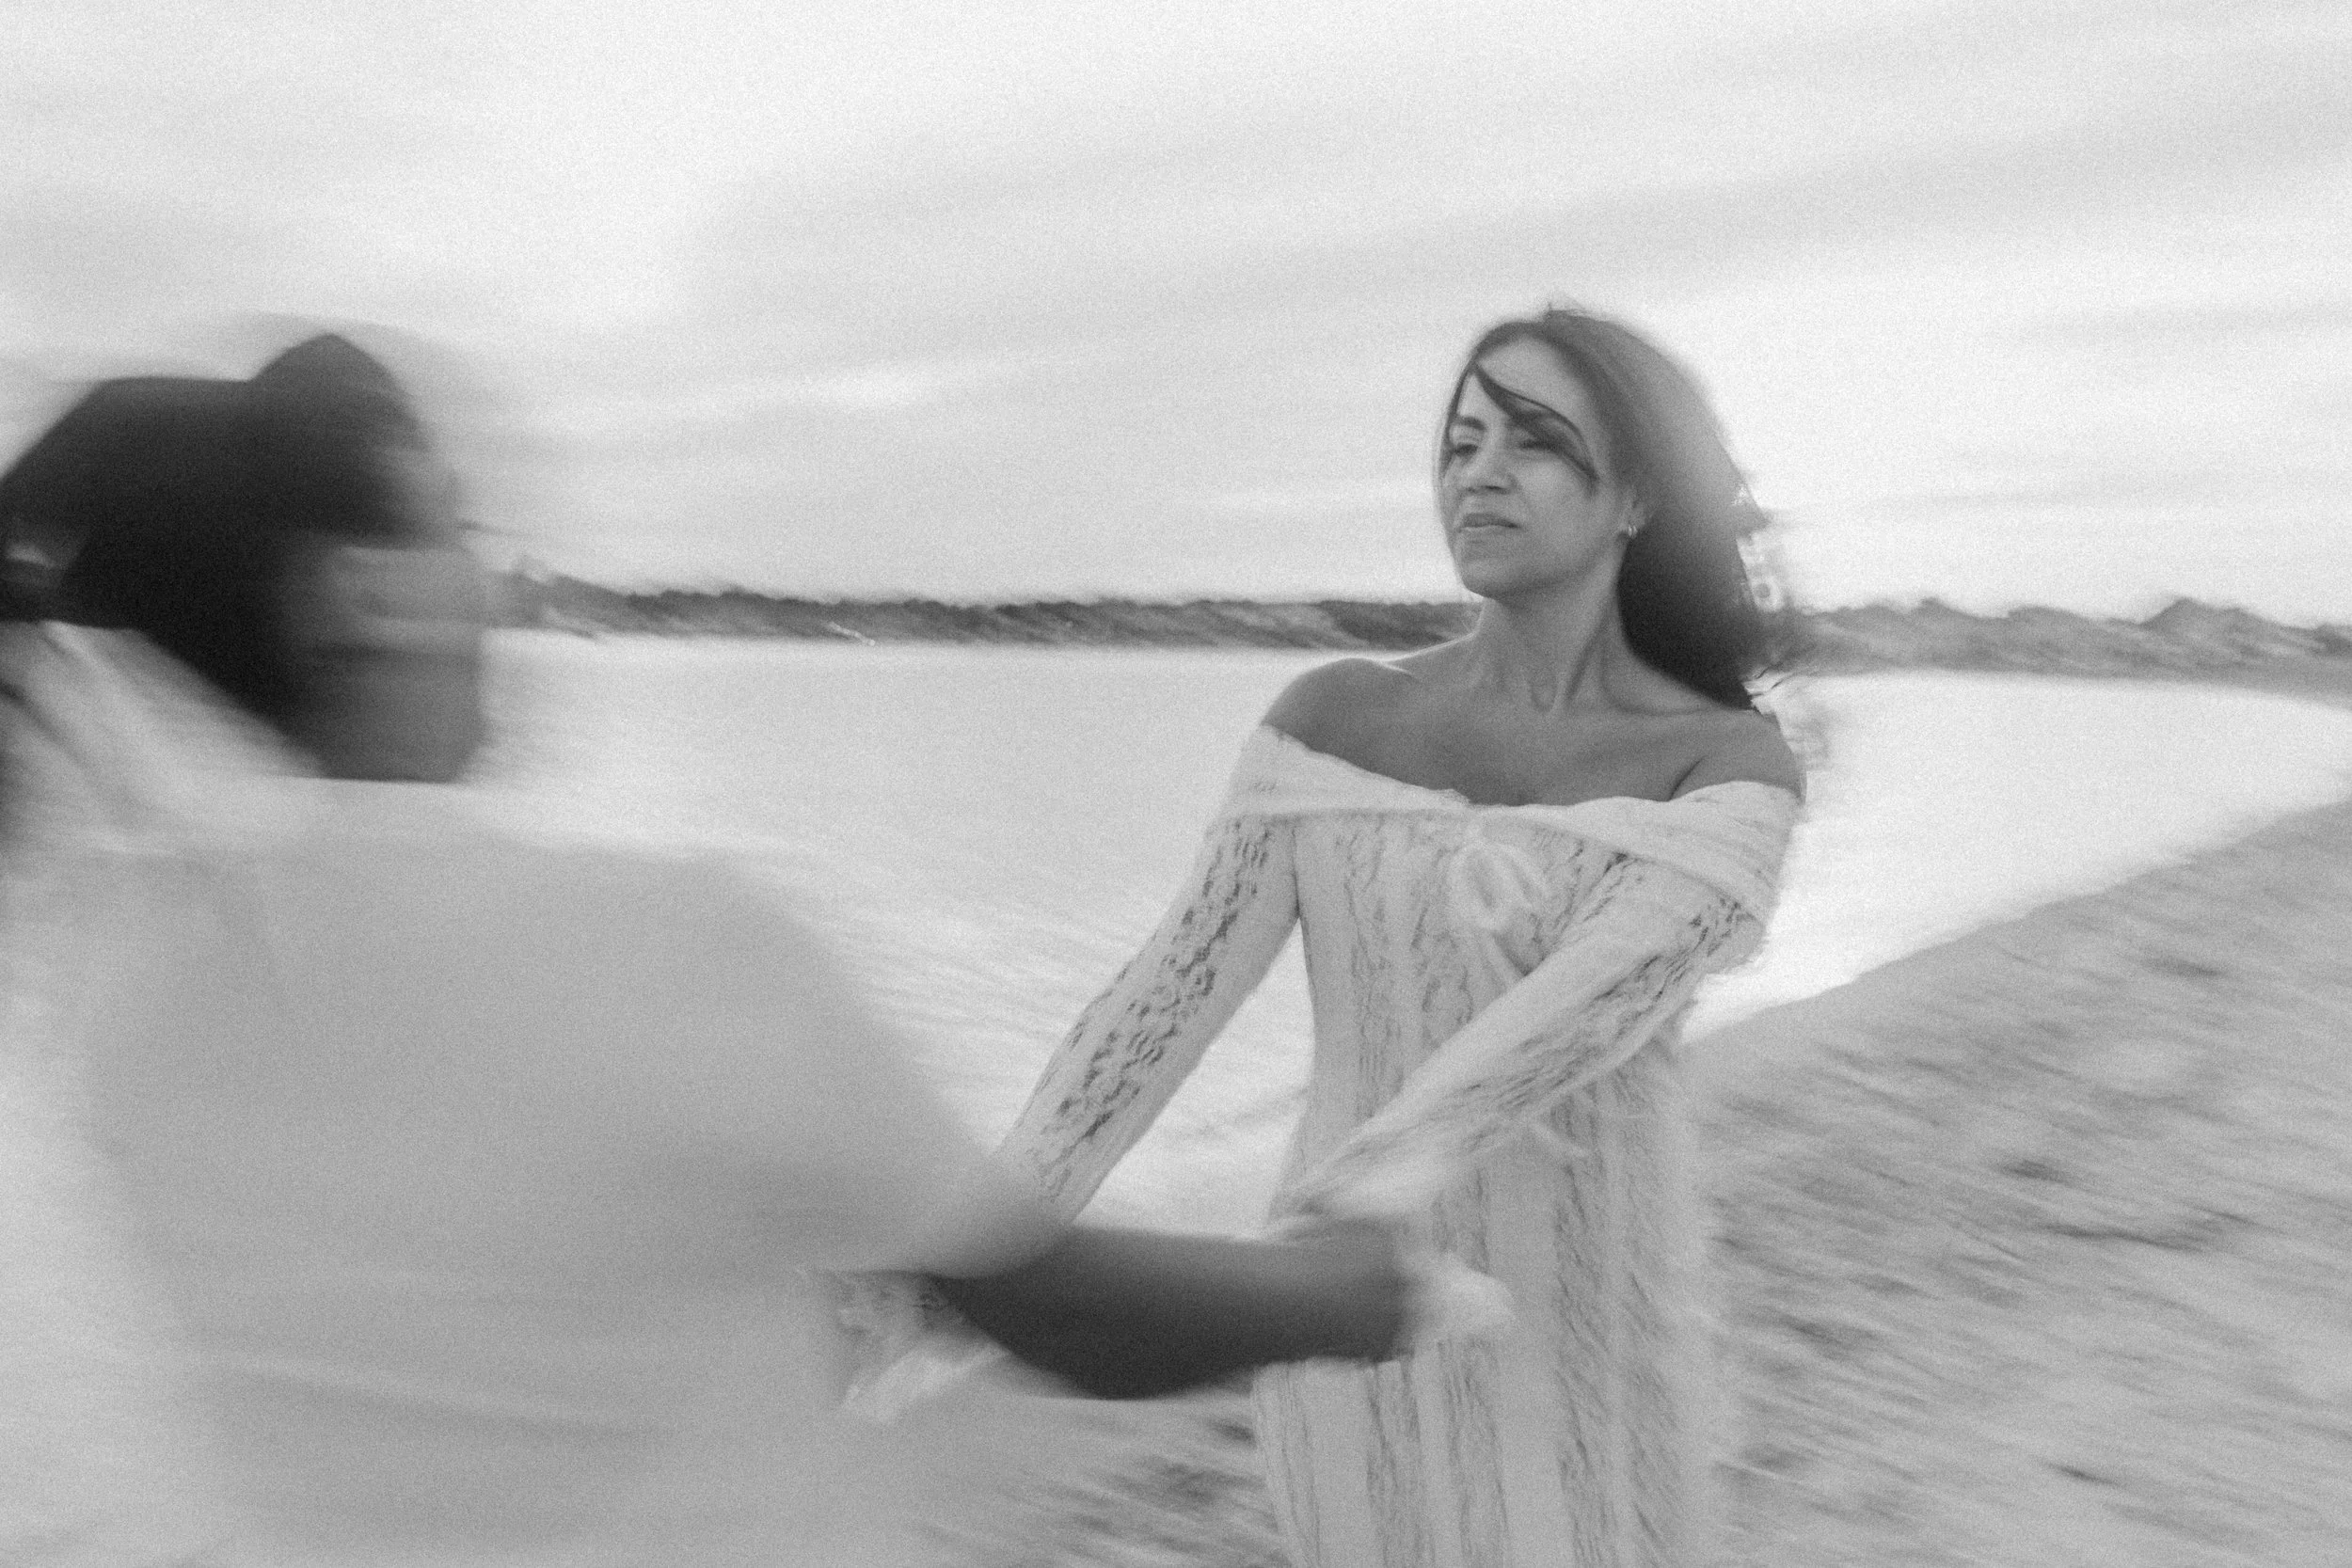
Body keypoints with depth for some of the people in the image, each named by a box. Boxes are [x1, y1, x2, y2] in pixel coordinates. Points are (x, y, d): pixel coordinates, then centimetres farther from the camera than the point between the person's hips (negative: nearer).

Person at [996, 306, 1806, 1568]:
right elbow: (1169, 999, -8)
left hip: (1573, 1355, -1)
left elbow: (1611, 984, -28)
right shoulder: (1333, 717, -1)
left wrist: (1417, 1146, -47)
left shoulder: (1734, 765, -8)